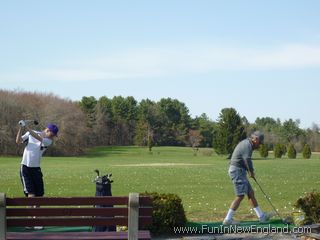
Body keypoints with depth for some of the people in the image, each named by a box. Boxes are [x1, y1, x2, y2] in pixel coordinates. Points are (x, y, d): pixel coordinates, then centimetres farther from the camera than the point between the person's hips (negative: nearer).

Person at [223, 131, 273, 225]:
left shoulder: (245, 143, 17)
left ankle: (261, 216, 17)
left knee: (251, 193, 12)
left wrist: (249, 171, 6)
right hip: (237, 171, -11)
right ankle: (228, 219, -7)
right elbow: (247, 160, -21)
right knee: (240, 196, -10)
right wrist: (251, 172, -4)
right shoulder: (247, 145, -16)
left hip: (239, 172, 11)